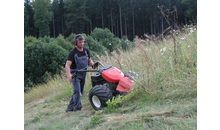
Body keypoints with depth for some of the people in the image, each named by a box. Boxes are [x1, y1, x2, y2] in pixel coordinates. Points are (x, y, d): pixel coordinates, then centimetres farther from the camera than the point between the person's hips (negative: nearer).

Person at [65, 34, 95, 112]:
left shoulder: (86, 51, 3)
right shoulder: (72, 52, -15)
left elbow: (89, 60, 16)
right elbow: (67, 65, -24)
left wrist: (92, 64, -8)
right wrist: (69, 75, -41)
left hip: (83, 74, 6)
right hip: (75, 74, -6)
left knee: (80, 92, 12)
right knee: (77, 91, -16)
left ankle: (70, 108, 26)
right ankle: (77, 107, 0)